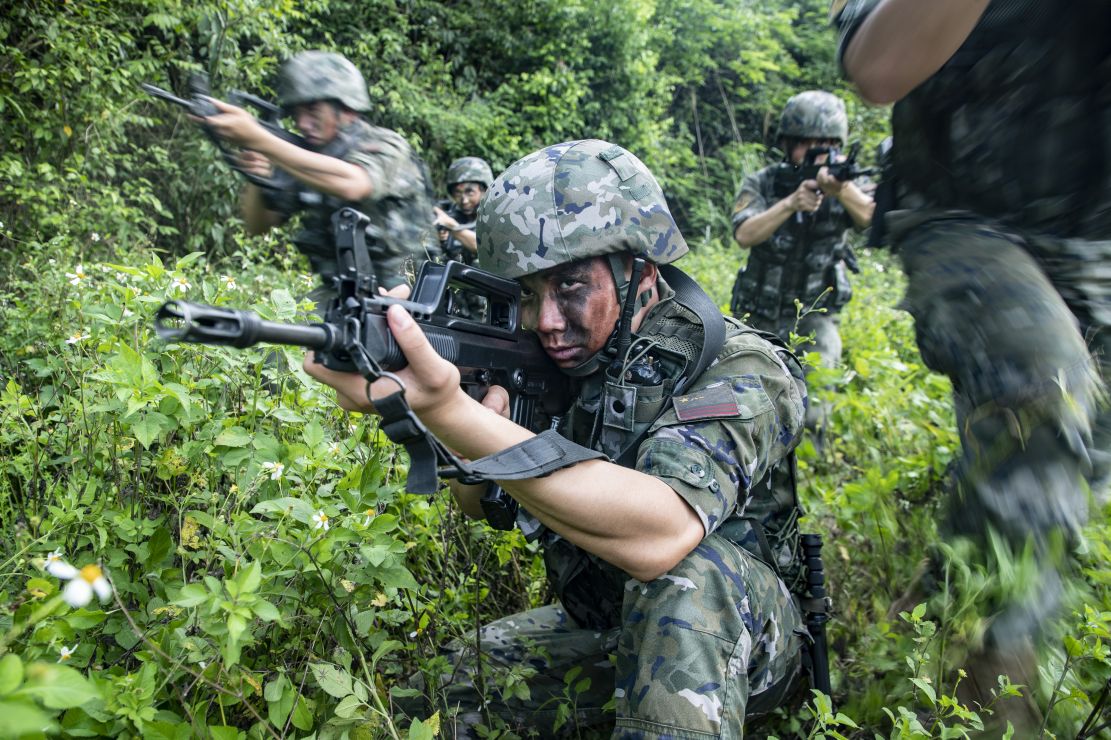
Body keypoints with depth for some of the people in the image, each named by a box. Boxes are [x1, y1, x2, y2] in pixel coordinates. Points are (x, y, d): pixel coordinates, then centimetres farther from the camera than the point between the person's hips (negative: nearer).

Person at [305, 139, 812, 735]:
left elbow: (661, 534, -44)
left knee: (688, 573, -36)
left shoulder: (736, 369, -25)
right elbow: (476, 501, -1)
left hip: (737, 627, -5)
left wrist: (447, 410, -50)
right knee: (452, 688, -5)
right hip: (604, 627, 6)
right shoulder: (553, 361, -5)